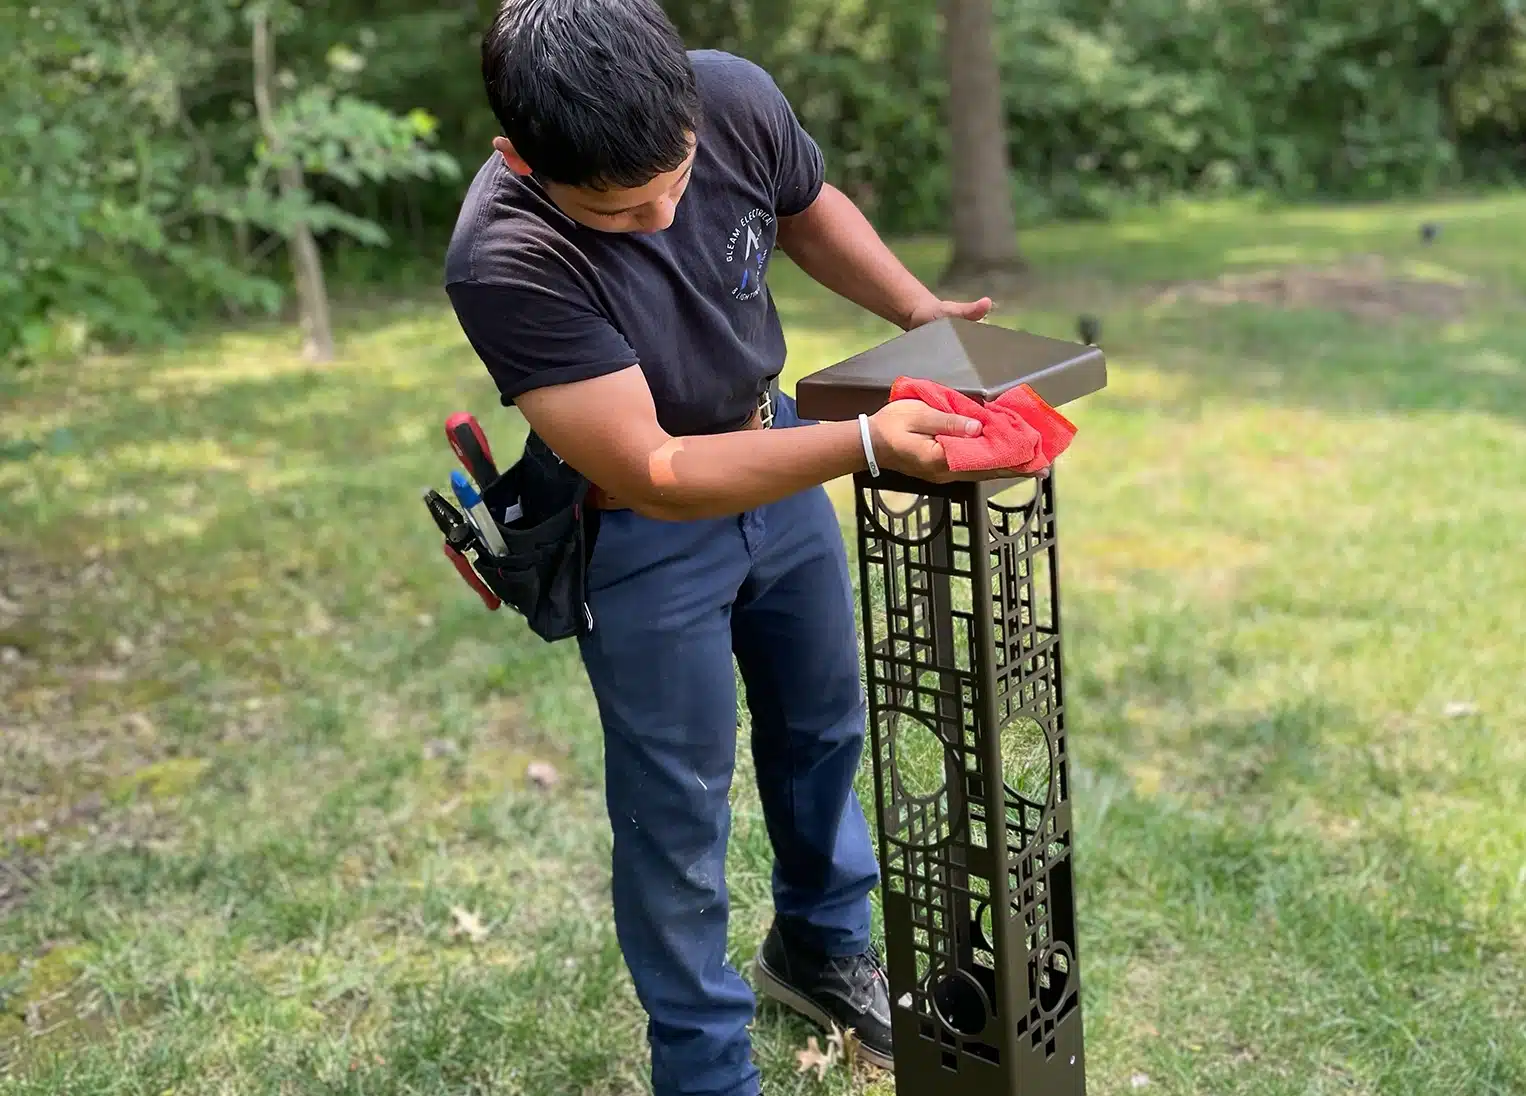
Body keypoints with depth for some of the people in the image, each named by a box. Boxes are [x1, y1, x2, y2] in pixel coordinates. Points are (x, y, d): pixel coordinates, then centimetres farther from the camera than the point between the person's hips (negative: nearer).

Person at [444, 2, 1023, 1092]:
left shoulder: (735, 98, -21)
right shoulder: (505, 261, -35)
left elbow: (809, 210, 4)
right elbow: (653, 475, -33)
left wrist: (924, 315, -8)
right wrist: (866, 443, -39)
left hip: (775, 455, 6)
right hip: (644, 536, -6)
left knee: (823, 723, 23)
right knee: (678, 814, 6)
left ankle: (820, 945, 50)